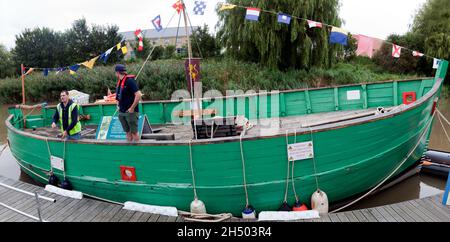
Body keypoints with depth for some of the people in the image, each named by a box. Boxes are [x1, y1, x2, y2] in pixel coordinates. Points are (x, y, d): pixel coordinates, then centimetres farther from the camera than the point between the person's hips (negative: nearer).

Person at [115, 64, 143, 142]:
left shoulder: (129, 80, -14)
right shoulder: (119, 82, 12)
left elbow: (138, 95, -22)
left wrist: (132, 108, -18)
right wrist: (118, 104, 13)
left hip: (130, 112, -8)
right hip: (121, 112, 8)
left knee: (134, 131, -1)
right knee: (127, 131, 14)